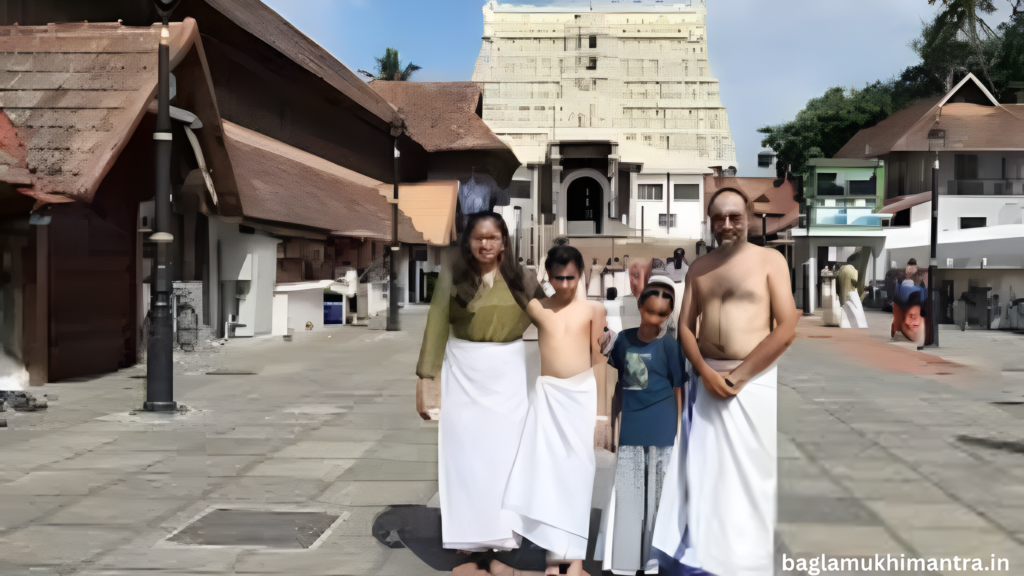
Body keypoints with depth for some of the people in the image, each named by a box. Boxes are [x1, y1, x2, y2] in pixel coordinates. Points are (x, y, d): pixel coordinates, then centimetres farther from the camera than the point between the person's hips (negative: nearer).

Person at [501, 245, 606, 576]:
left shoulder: (593, 309, 0)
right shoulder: (536, 308, 3)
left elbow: (598, 360, 2)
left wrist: (601, 405, 1)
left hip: (582, 393, -1)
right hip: (547, 393, 1)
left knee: (578, 468, 1)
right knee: (547, 468, 2)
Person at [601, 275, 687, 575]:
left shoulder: (670, 346, -6)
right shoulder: (624, 339, 2)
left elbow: (678, 391, -3)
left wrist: (680, 432, -2)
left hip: (660, 430, -3)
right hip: (630, 428, 3)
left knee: (657, 493, 6)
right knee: (627, 493, 8)